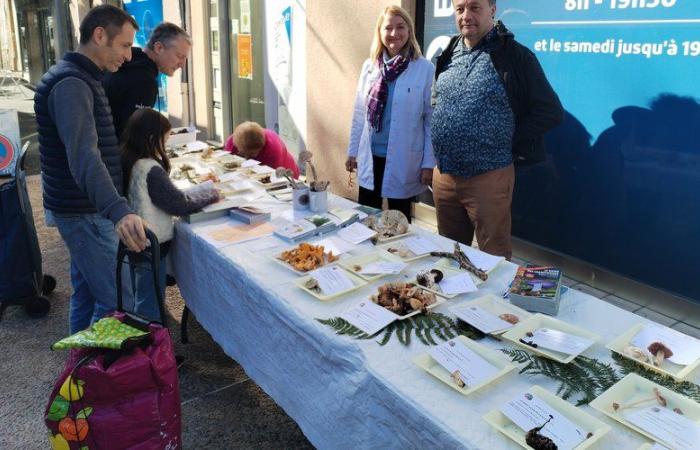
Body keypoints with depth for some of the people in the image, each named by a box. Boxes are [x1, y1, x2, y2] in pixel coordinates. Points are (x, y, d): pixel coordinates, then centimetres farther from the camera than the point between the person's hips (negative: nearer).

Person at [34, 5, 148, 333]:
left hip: (85, 208, 10)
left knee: (86, 293, 18)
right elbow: (83, 154, -36)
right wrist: (118, 211, -49)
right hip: (86, 213, -10)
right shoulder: (70, 84, -20)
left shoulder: (79, 78, 14)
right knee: (114, 302, -5)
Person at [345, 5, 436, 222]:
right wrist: (352, 151, 10)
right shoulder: (369, 66, 4)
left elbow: (432, 120, -8)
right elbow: (359, 113, 10)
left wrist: (429, 163, -9)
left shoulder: (425, 69, -8)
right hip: (370, 157, 4)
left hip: (404, 160, -3)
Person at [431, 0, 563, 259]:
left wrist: (508, 143, -8)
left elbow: (550, 112, -7)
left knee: (493, 259, 5)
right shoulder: (448, 55, 9)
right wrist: (438, 152, 10)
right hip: (442, 175, 6)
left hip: (488, 178, -5)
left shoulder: (514, 55, -8)